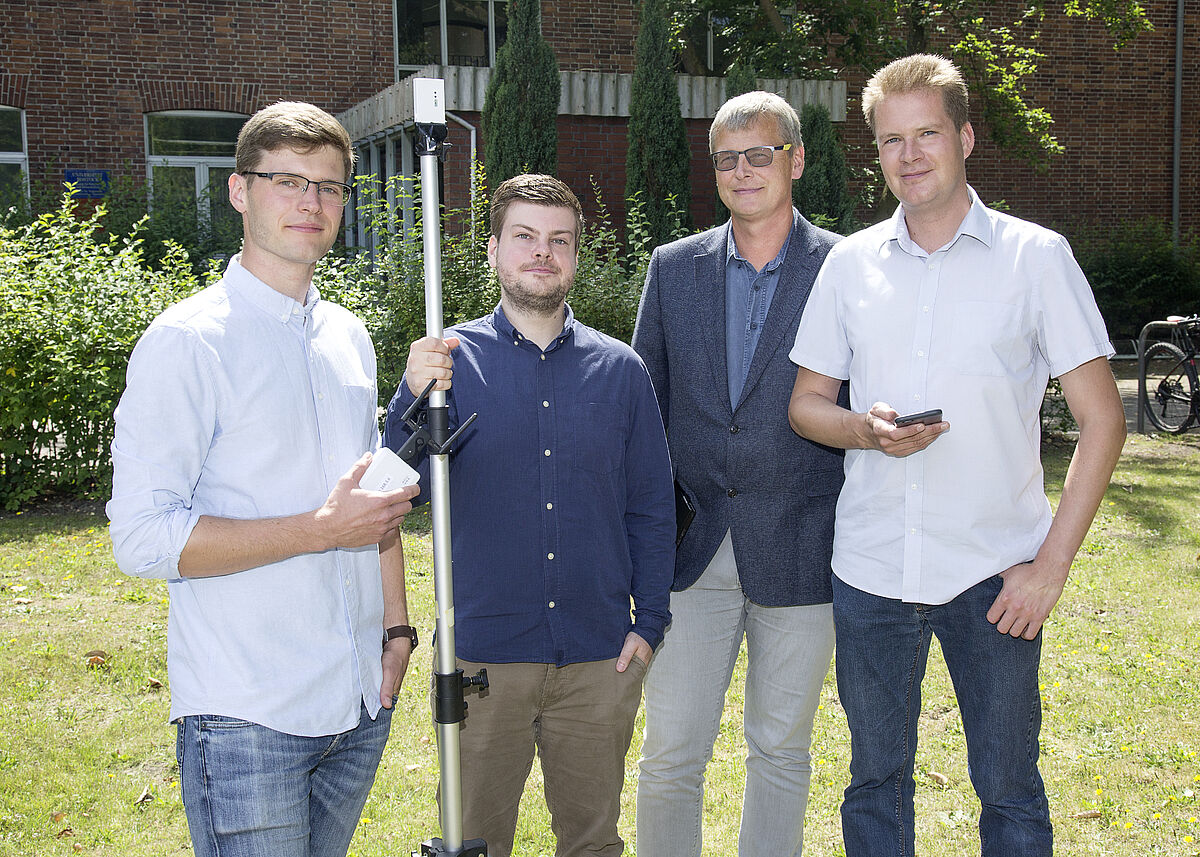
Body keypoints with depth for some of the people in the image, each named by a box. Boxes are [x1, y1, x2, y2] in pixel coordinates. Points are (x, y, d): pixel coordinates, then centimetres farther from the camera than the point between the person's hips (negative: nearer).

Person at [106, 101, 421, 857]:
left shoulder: (351, 339, 12)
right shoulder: (188, 342, -11)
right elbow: (143, 538, -17)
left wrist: (396, 627, 10)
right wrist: (323, 529, -18)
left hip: (360, 707, 6)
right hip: (246, 717, -6)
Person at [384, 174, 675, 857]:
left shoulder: (621, 370, 3)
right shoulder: (451, 360, -2)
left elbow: (652, 510, 8)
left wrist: (651, 622, 2)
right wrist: (414, 400, -24)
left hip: (601, 660, 2)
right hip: (482, 656, -1)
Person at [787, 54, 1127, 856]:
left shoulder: (1036, 256, -3)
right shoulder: (850, 262, 5)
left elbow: (1102, 418, -3)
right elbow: (806, 403, 11)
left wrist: (1052, 564, -9)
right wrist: (865, 429, -12)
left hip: (993, 574, -2)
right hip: (870, 570, 3)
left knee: (1010, 789, 8)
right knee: (875, 783, 14)